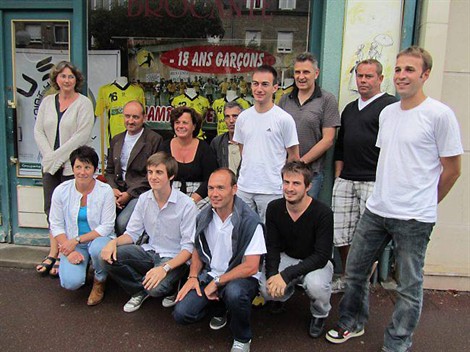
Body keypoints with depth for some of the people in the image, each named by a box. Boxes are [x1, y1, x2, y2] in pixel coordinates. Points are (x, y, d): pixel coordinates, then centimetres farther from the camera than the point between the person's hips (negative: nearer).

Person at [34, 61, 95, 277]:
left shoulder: (84, 103, -4)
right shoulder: (47, 102, 13)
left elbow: (82, 135, -13)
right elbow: (38, 131, 9)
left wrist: (57, 156, -14)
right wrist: (49, 155, -6)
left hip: (72, 166, -5)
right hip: (50, 166, 5)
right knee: (51, 209, 8)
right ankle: (53, 253, 18)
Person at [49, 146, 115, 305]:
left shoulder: (105, 191, -12)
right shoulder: (61, 191, -6)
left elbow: (107, 227, -13)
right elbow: (56, 226, -1)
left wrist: (77, 240, -20)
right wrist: (70, 250, -14)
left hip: (99, 238, -1)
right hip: (72, 243, 2)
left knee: (98, 248, -38)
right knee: (71, 282, -22)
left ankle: (99, 281, -4)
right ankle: (80, 263, 17)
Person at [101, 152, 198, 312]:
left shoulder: (186, 204, -18)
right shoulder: (144, 199, 0)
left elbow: (188, 247, -17)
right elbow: (132, 233, 6)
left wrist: (165, 268, -30)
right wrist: (114, 242, -16)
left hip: (174, 258, -5)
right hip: (150, 251, 6)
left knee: (156, 287, -33)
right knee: (109, 257, -15)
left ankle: (172, 289, 6)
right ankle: (141, 290, 8)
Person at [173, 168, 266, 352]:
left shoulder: (250, 221, -20)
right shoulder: (203, 216, -1)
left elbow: (251, 267, -20)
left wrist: (217, 282, -16)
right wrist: (193, 277, -4)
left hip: (241, 277, -5)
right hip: (210, 274, 5)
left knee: (234, 292, -39)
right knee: (181, 314, -13)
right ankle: (219, 307, 20)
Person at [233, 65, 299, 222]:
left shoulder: (284, 119, -7)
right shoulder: (243, 117, 7)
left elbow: (294, 156, -3)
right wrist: (249, 170, 11)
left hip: (272, 190, -4)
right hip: (243, 187, 5)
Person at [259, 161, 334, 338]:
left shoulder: (322, 212, -23)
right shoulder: (274, 208, -10)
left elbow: (322, 256, -25)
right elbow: (272, 247, -5)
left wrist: (286, 274, -33)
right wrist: (272, 274, -26)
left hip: (317, 262, -3)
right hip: (287, 257, 3)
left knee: (315, 285, -36)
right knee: (266, 289, -25)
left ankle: (320, 314, 2)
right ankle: (286, 292, 16)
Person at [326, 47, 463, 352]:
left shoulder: (440, 114, -10)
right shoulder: (387, 113, 10)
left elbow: (452, 169, -5)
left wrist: (424, 203, 5)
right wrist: (386, 196, 16)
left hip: (414, 218, -6)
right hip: (376, 209, 7)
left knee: (409, 287, 8)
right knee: (355, 270, 16)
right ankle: (352, 323, 38)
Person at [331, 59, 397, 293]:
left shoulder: (391, 106, -2)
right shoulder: (349, 109, 21)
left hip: (374, 182, -6)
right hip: (345, 180, 6)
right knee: (340, 235, 8)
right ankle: (347, 278, 25)